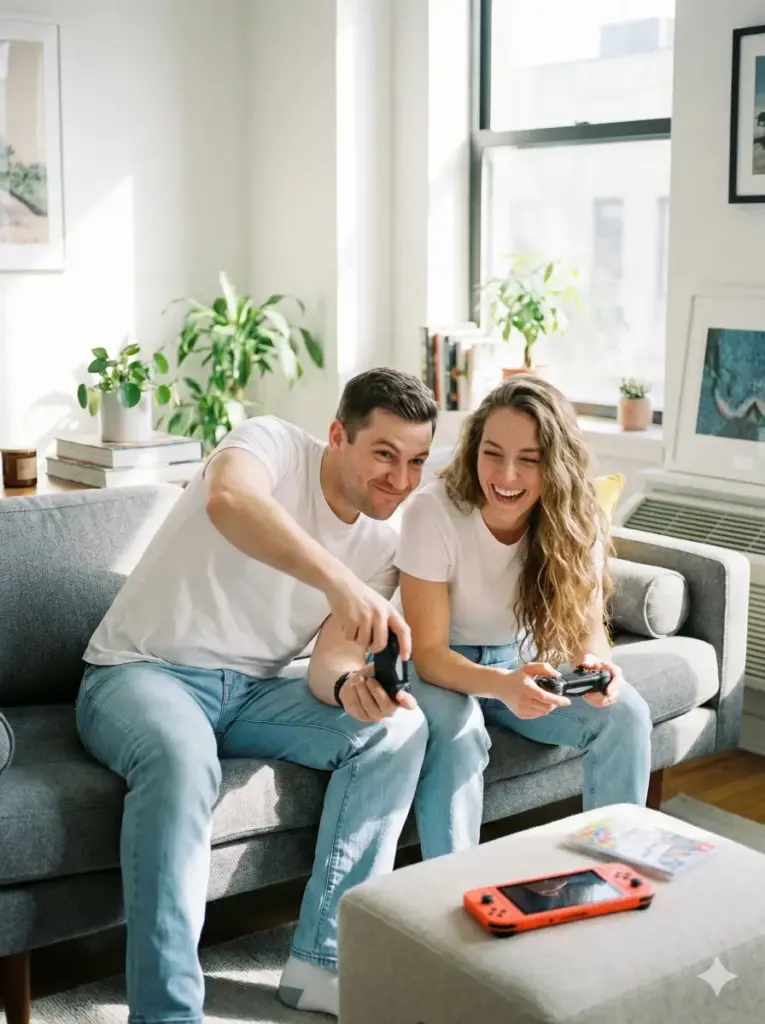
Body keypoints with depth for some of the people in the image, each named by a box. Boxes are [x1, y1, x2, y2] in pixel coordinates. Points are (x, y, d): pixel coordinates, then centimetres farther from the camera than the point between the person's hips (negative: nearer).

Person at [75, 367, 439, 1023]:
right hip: (142, 672, -5)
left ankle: (323, 962, -14)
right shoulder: (277, 444, -13)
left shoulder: (385, 544, 2)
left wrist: (352, 687, -30)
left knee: (400, 727, -16)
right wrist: (339, 581, -51)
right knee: (182, 757, -39)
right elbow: (228, 501, -39)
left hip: (252, 692, 6)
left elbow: (330, 665, -5)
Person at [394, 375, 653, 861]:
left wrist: (596, 664, -37)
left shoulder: (576, 519, -17)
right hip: (438, 667, -3)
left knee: (626, 714, -17)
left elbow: (587, 627, -12)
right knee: (456, 731, -34)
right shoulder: (433, 511, -28)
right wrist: (504, 685, -46)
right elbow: (428, 653, -27)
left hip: (522, 659, 4)